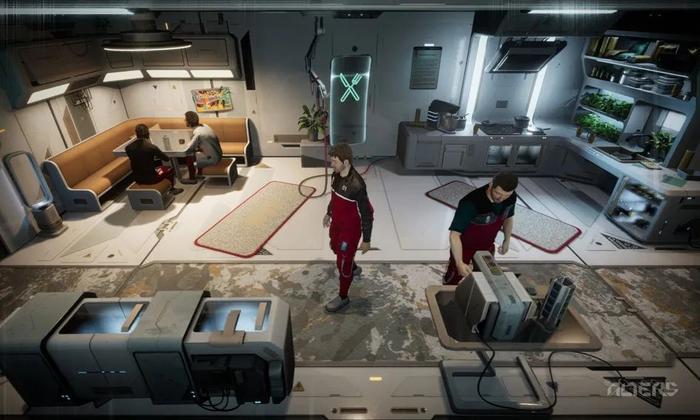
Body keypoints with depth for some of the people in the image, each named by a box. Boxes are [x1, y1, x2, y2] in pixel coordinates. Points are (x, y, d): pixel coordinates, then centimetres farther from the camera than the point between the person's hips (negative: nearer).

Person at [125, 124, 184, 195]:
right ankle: (172, 189, 45)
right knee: (170, 169, 23)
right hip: (150, 179, -5)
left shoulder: (128, 148, -9)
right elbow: (167, 159, -11)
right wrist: (157, 155, 11)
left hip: (137, 179, 5)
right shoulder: (151, 147, -23)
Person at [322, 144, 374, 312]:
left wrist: (366, 240, -17)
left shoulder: (356, 185, -33)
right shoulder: (336, 175, -8)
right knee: (335, 248, 31)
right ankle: (354, 269, 59)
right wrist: (328, 213, 25)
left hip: (350, 229, -9)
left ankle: (343, 297, 29)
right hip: (336, 224, 9)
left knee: (342, 262, 6)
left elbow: (367, 214, -24)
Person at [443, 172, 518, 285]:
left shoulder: (511, 198, -16)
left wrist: (506, 241, 18)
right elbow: (454, 234, -39)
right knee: (453, 280, 13)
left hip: (487, 248, 6)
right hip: (465, 248, -5)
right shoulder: (471, 203, -37)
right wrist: (459, 263, -48)